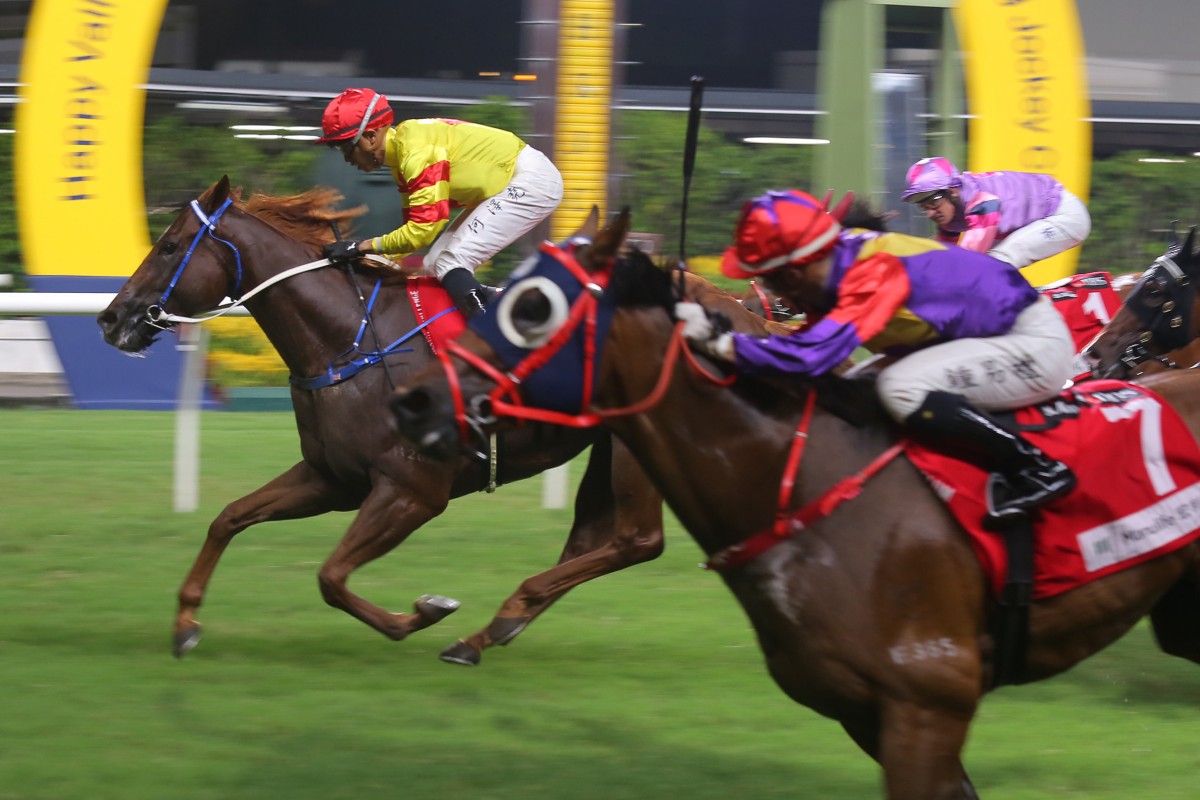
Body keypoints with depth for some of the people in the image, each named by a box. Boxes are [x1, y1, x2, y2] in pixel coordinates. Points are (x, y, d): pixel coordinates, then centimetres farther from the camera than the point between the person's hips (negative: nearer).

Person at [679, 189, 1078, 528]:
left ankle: (1035, 469, -19)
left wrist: (716, 342, -33)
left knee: (901, 388, -29)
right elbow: (815, 339, 6)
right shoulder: (844, 257, -2)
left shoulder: (875, 274, -28)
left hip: (1037, 342, -10)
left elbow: (810, 354, -38)